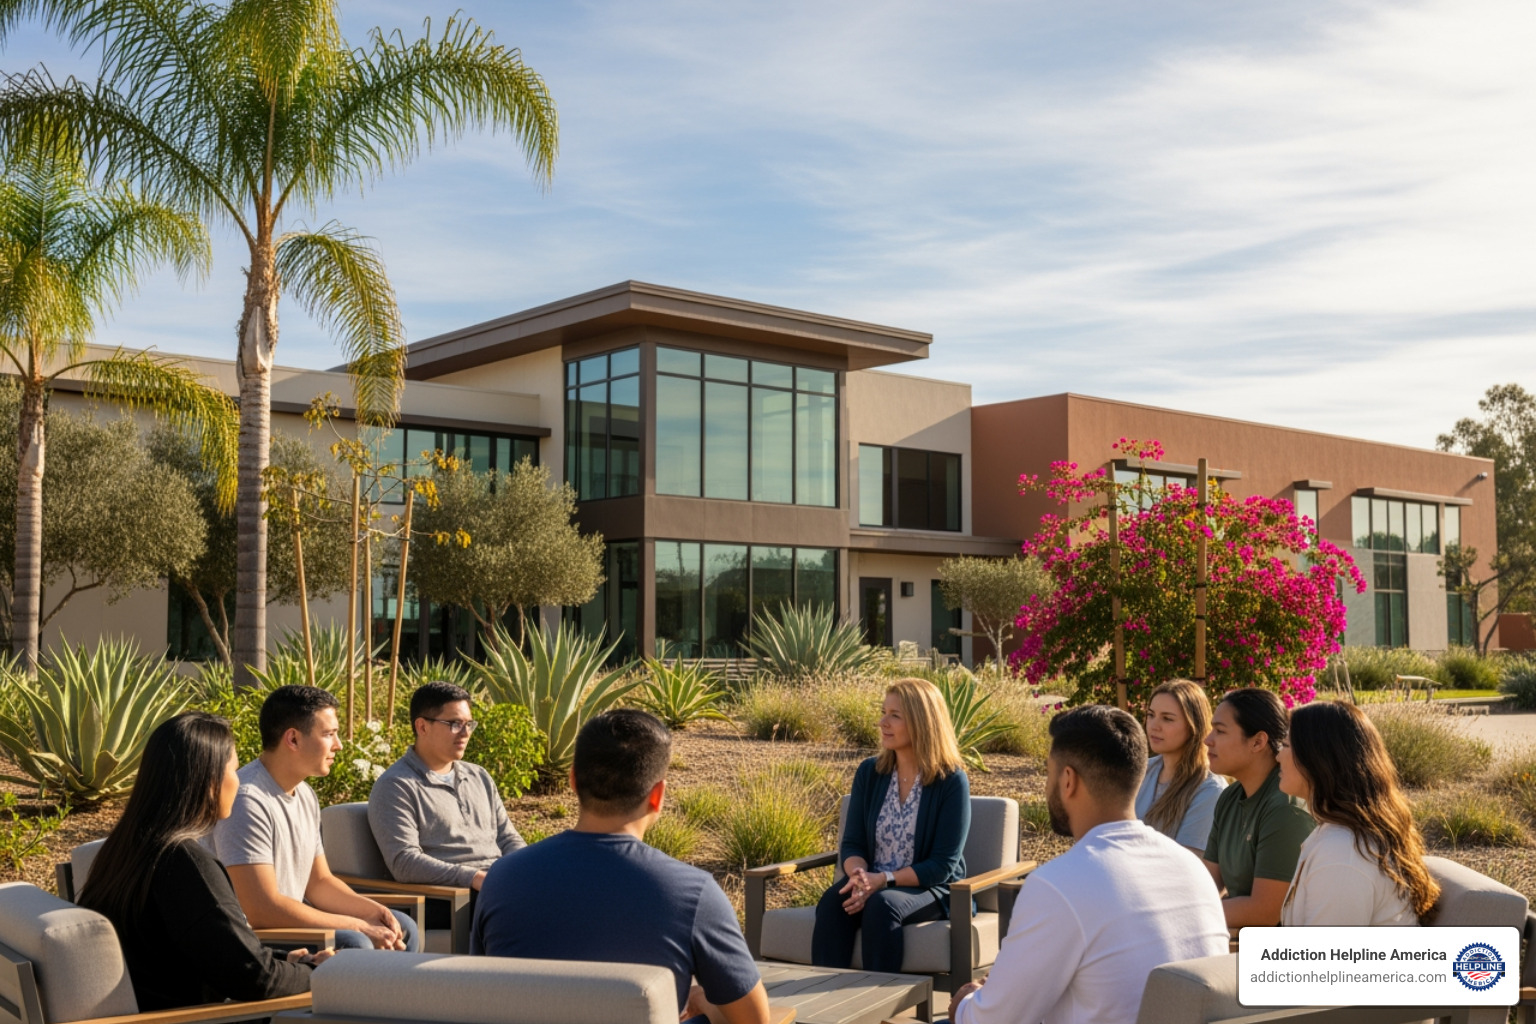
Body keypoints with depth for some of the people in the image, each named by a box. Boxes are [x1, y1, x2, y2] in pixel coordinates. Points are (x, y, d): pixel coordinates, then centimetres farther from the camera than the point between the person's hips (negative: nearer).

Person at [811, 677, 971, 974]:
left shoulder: (951, 781, -9)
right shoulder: (869, 773, 6)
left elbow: (943, 865, -11)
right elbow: (852, 844, 4)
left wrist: (883, 880, -22)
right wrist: (860, 875, -19)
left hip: (930, 890, -4)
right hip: (872, 884, 4)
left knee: (882, 905, -35)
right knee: (832, 902, -28)